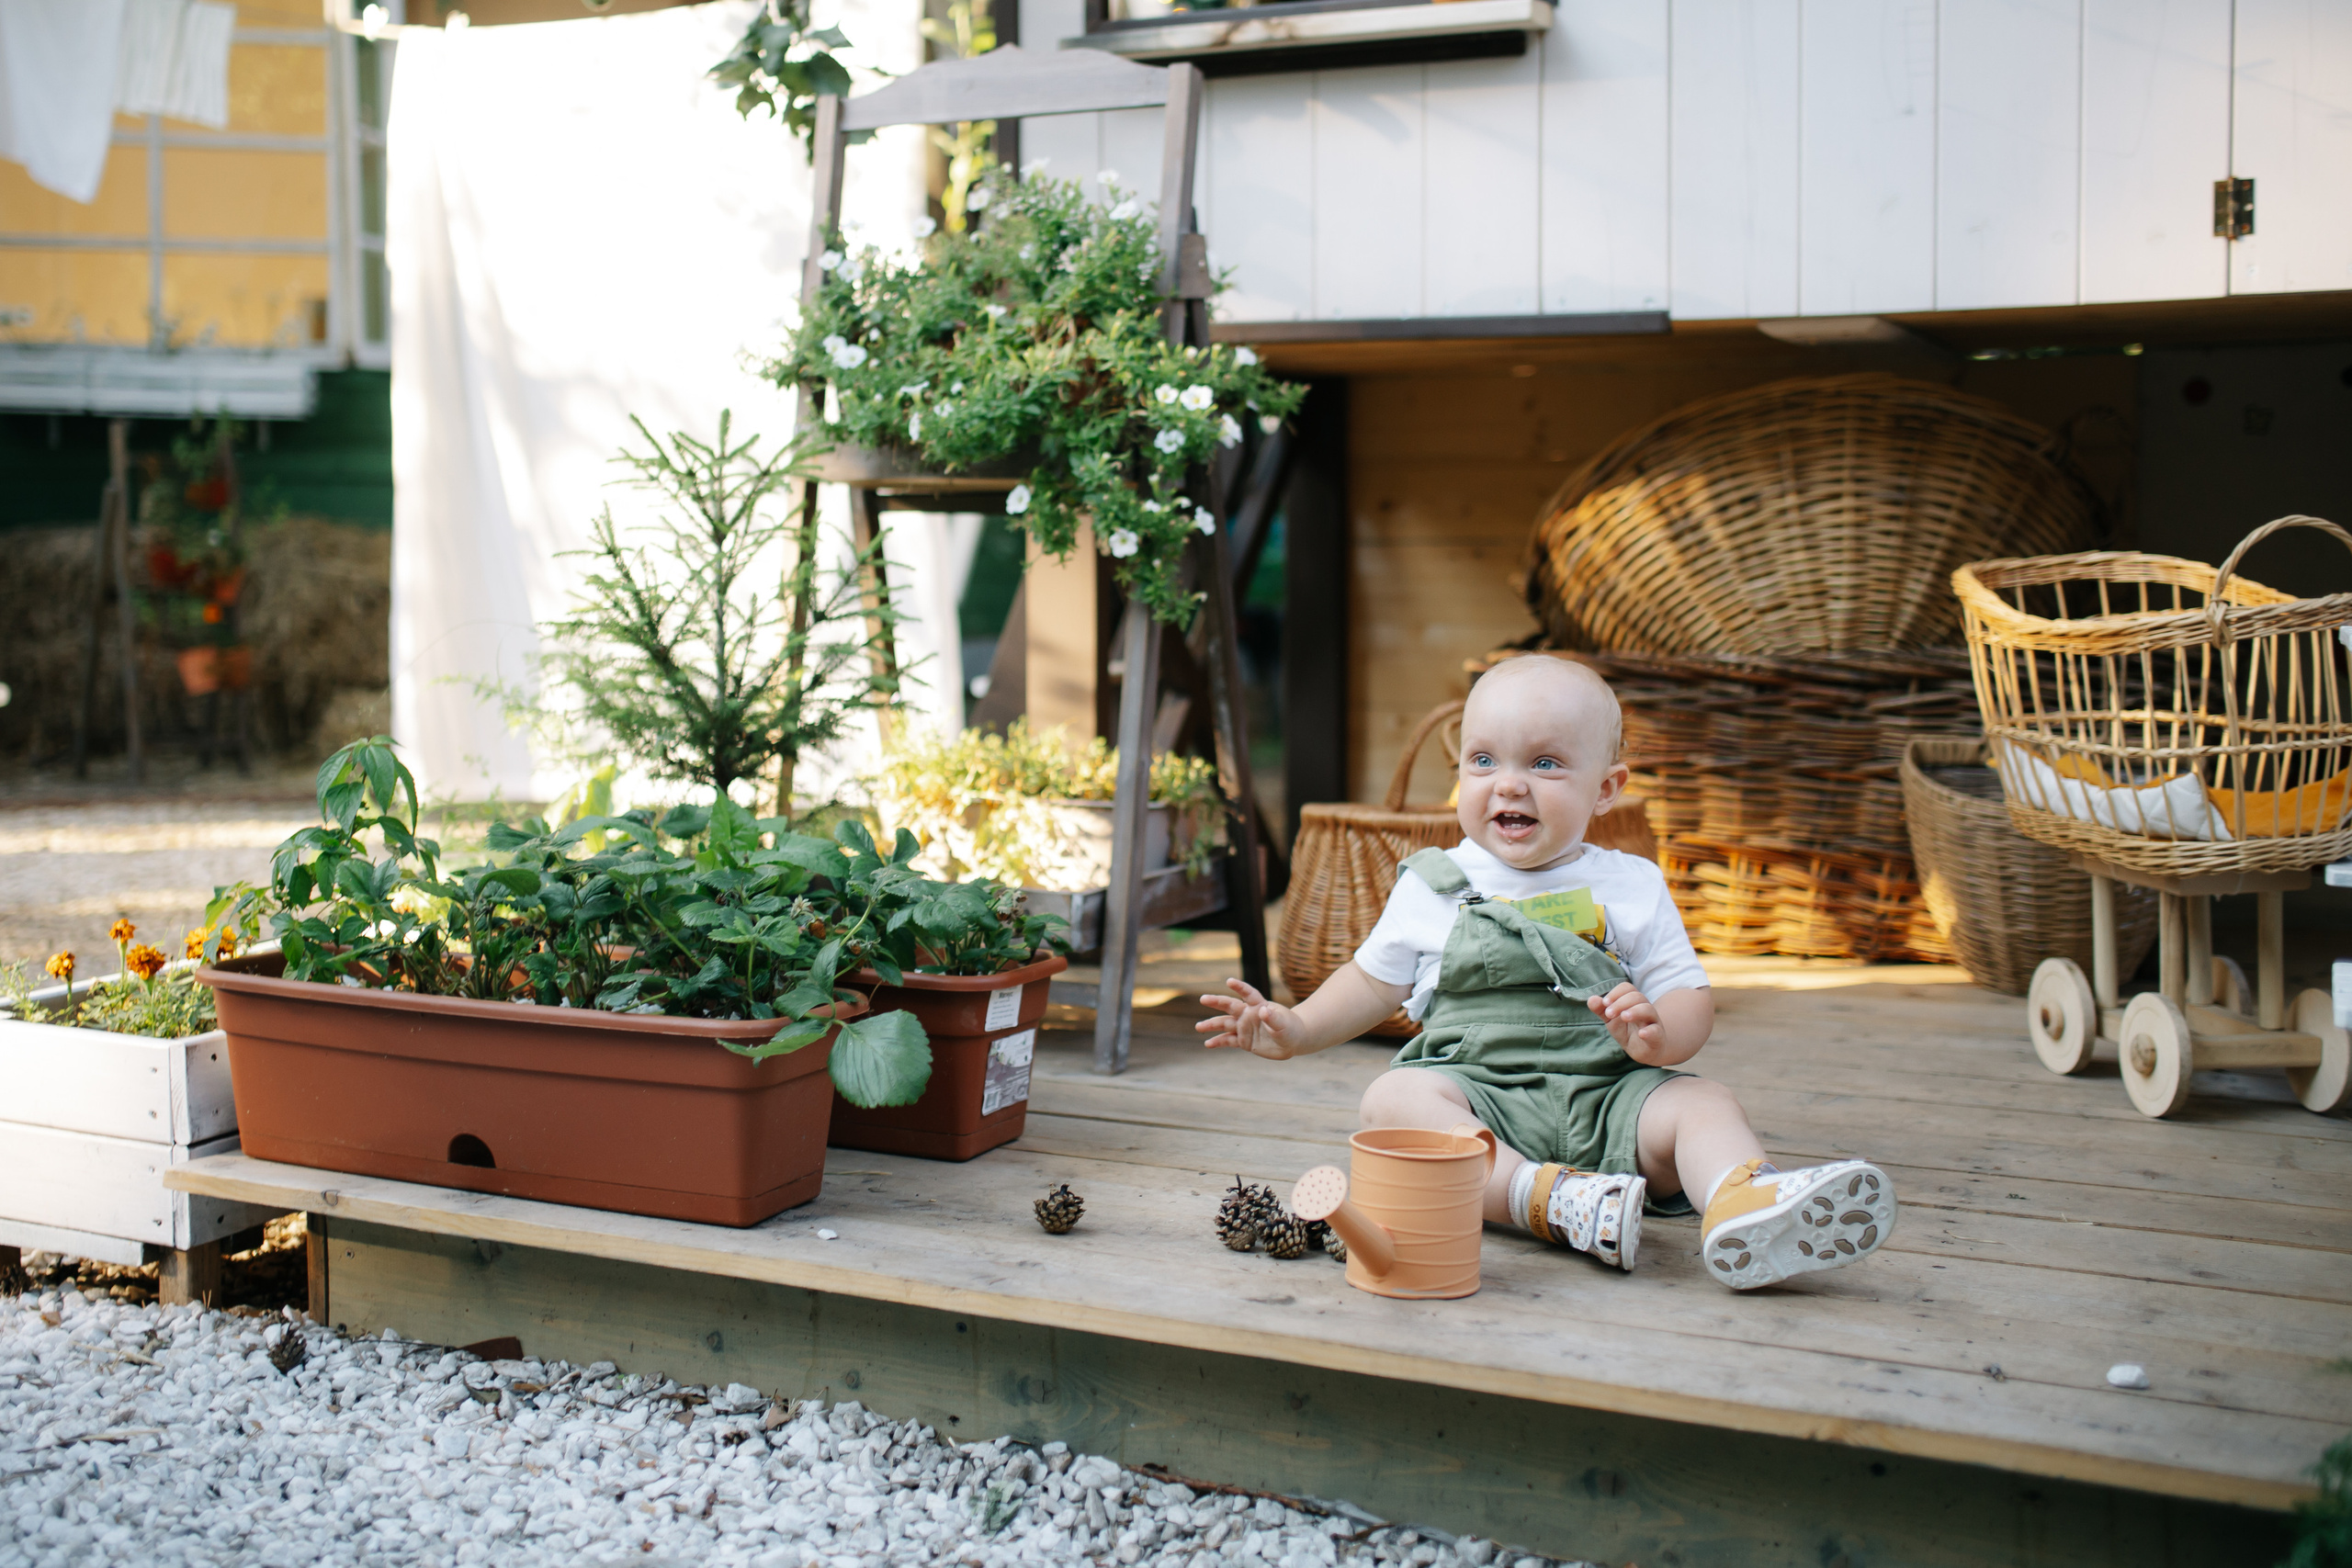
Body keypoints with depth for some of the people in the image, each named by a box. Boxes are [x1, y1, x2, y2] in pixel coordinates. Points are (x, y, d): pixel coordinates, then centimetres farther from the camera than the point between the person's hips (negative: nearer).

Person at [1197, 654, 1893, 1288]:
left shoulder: (1629, 887, 9)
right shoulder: (1432, 885, 11)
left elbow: (1690, 998, 6)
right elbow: (1376, 980, 24)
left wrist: (1659, 1032, -17)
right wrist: (1296, 1027, 11)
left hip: (1605, 1097, 0)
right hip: (1473, 1090, 0)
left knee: (1702, 1102, -25)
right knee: (1393, 1097, -30)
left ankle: (1742, 1205, -57)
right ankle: (1550, 1202, -46)